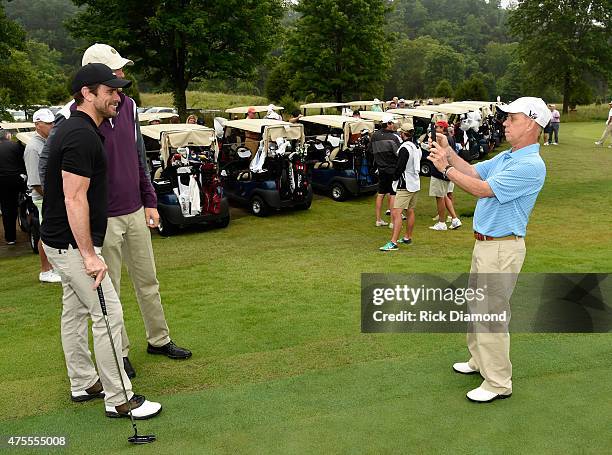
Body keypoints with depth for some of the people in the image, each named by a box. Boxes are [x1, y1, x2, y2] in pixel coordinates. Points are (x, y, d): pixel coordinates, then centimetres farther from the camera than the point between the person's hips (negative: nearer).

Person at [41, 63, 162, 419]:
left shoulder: (74, 128, 11)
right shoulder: (82, 136, -21)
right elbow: (74, 198, -25)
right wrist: (89, 255, -24)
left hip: (64, 241, 11)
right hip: (72, 244, -11)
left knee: (76, 311, 17)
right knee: (108, 314, -5)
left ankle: (84, 384, 30)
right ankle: (119, 399, 4)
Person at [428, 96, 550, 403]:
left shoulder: (531, 165, -21)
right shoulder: (506, 157, 11)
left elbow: (482, 189, -22)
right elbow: (473, 171, 15)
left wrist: (446, 168, -15)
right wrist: (449, 153, 4)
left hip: (502, 248, -10)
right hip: (484, 243, 10)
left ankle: (498, 383, 9)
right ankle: (480, 361, 38)